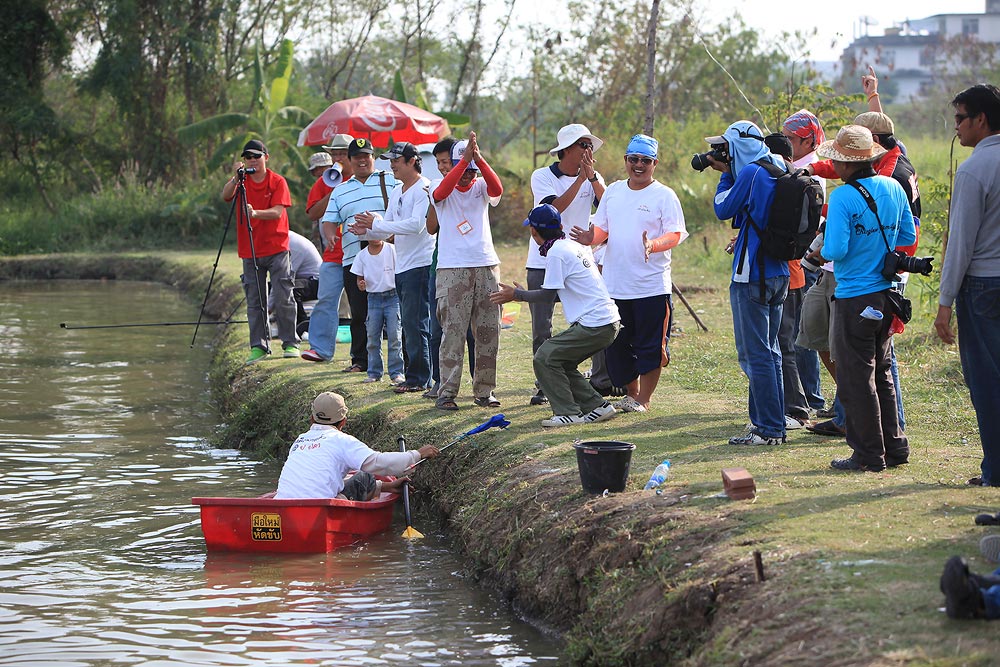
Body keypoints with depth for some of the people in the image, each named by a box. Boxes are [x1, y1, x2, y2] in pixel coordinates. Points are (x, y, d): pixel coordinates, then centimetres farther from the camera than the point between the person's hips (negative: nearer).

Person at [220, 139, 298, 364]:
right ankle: (258, 346, 9)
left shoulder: (277, 181, -1)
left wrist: (255, 213, -30)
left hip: (276, 249, -2)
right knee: (254, 302, 4)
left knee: (283, 299, -5)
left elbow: (278, 212, -13)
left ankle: (290, 343, 4)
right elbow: (226, 195, -14)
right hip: (250, 251, 2)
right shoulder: (241, 181, 6)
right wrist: (236, 178, -30)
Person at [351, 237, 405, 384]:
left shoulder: (392, 250, -6)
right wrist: (361, 285, -13)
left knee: (394, 336, -6)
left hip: (392, 296, -3)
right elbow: (359, 277, 11)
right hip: (373, 299, 3)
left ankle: (396, 373, 1)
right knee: (372, 337, 3)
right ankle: (374, 373, 12)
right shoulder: (362, 255, 3)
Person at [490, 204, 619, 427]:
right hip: (609, 322, 9)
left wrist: (516, 295, 4)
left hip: (594, 325, -9)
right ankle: (596, 406, 15)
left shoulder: (556, 252, -11)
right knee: (561, 362, 17)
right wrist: (525, 294, 23)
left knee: (545, 358, -6)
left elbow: (548, 295, -9)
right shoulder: (576, 246, 17)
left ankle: (568, 412, -7)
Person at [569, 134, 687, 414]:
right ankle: (631, 394, 26)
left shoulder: (664, 195, -4)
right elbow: (601, 228, 16)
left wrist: (652, 245, -31)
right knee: (616, 345, 11)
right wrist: (591, 237, -7)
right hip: (614, 285, 5)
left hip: (651, 286, -5)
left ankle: (643, 399, 9)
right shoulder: (613, 191, 13)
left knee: (650, 346, -2)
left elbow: (675, 234, -11)